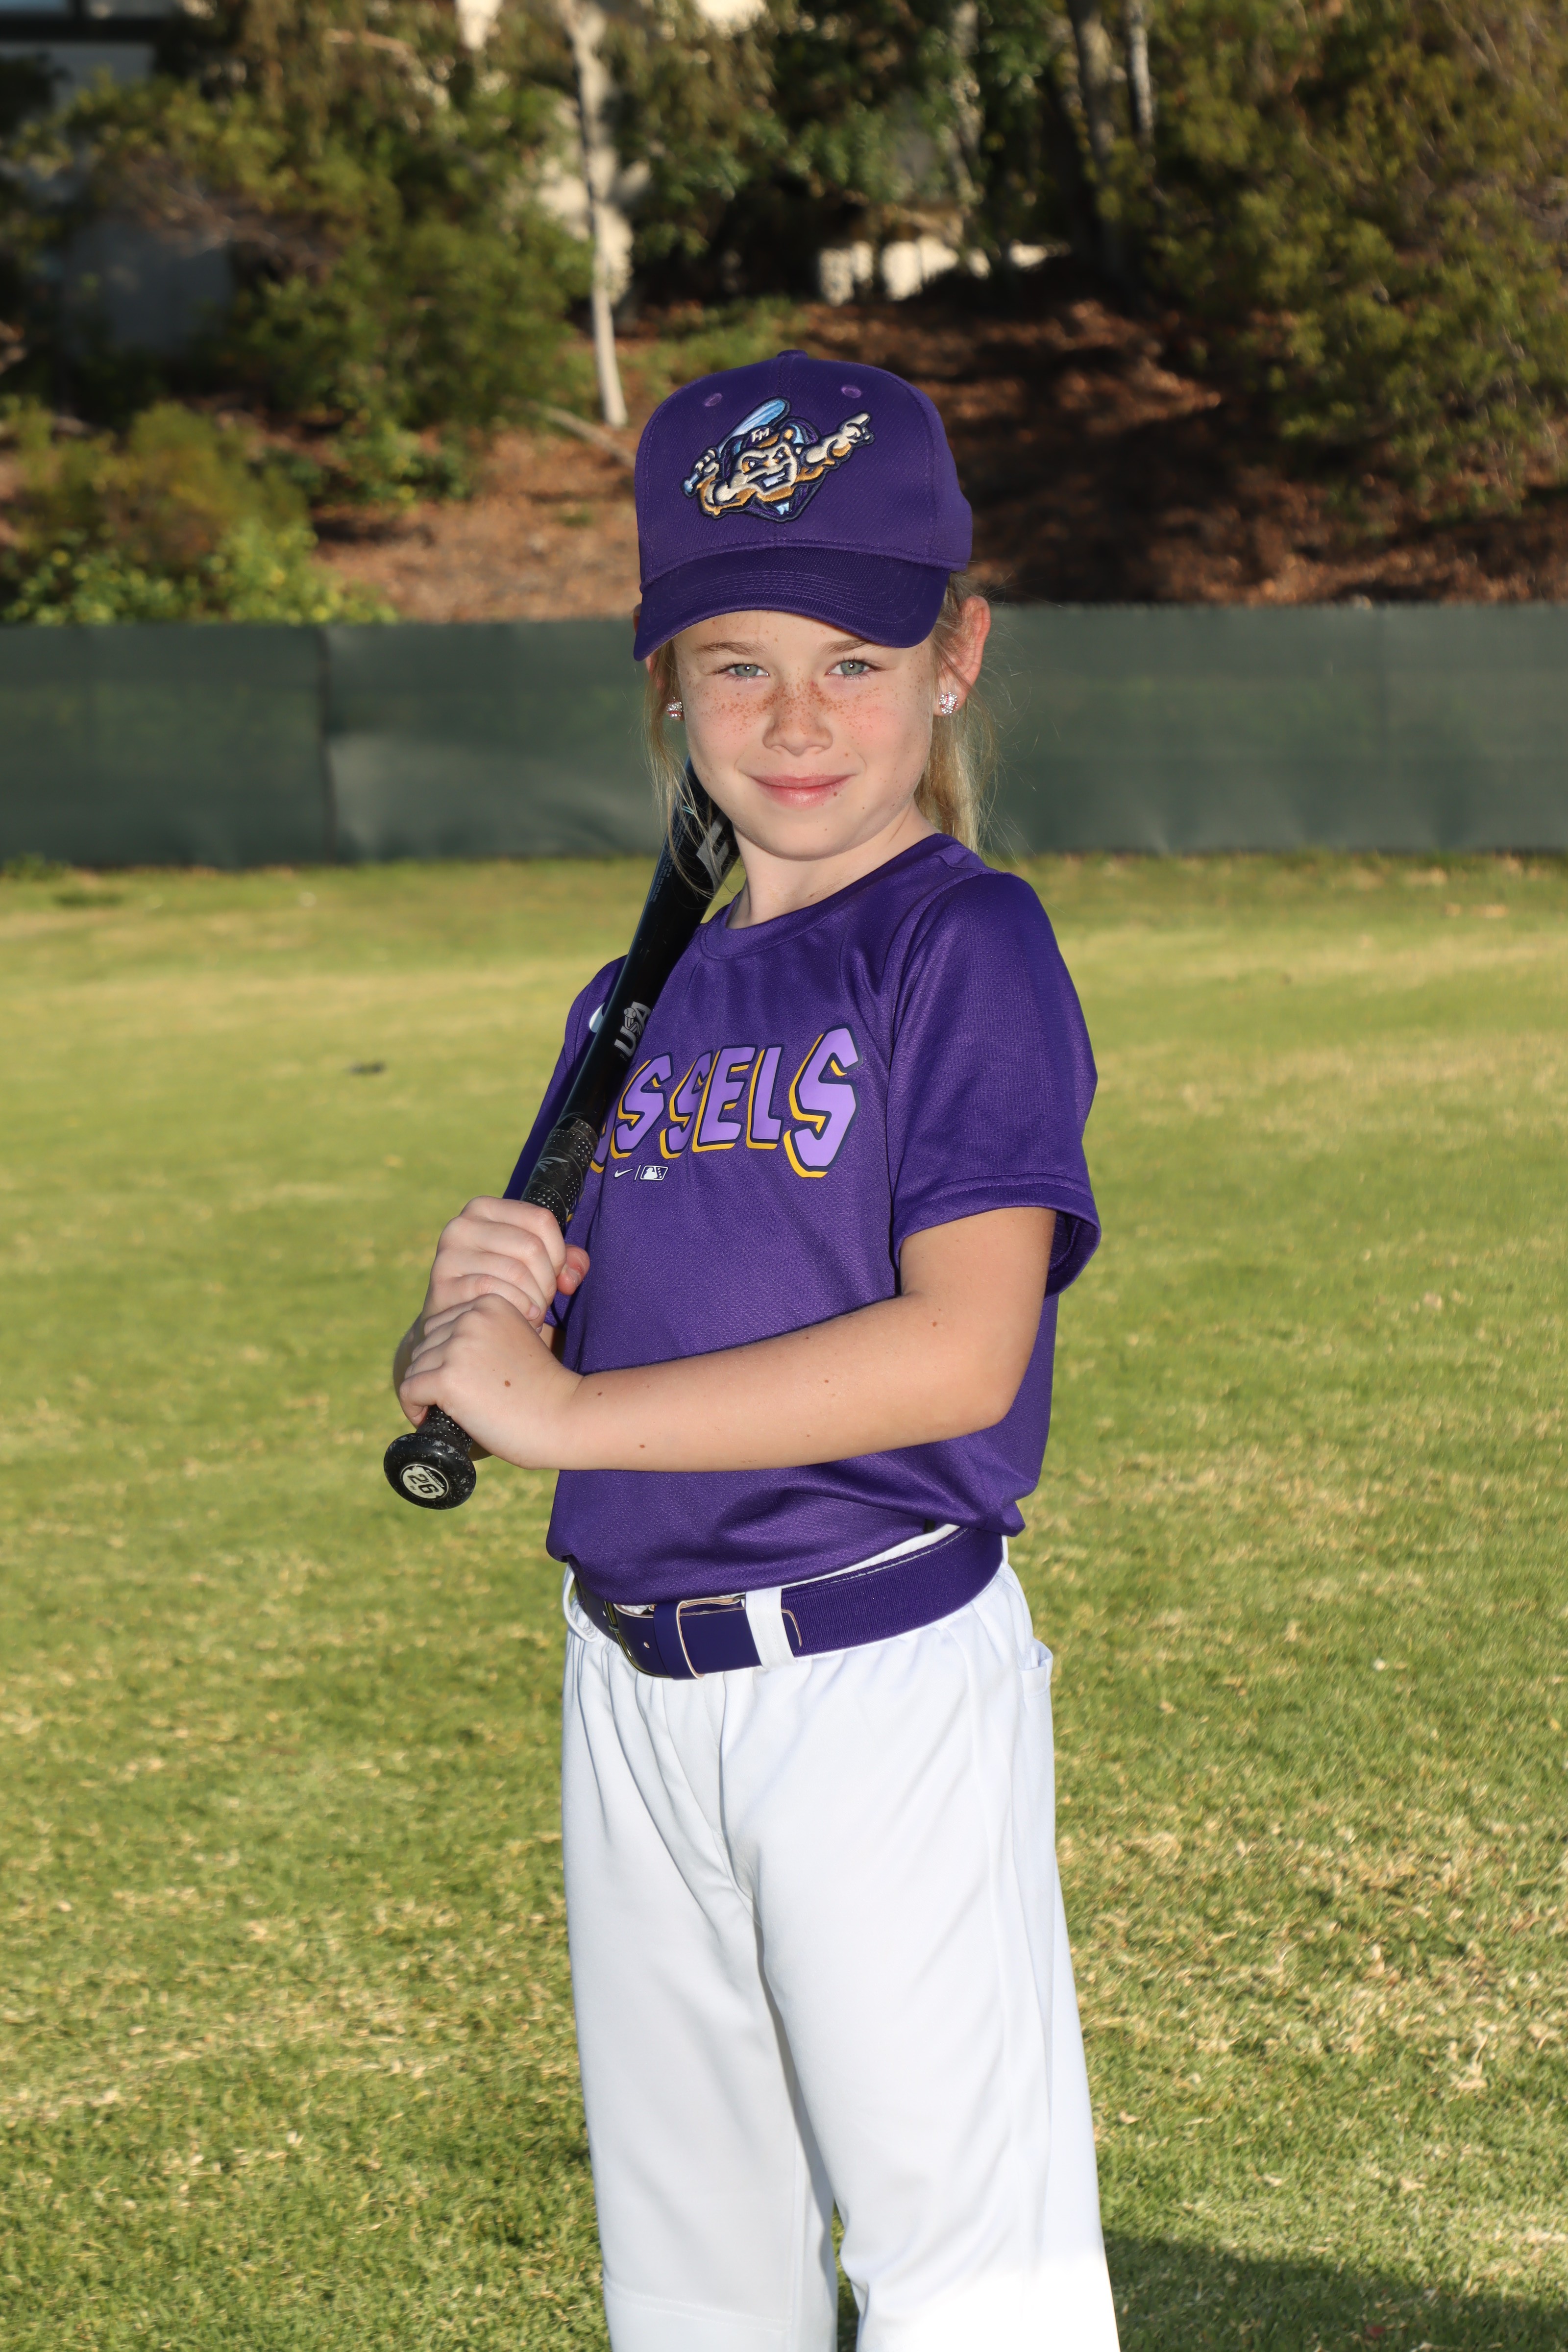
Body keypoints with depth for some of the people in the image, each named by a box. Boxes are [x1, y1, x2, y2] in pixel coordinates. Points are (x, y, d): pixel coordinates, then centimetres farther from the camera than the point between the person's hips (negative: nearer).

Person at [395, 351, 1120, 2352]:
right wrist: (471, 1305, -12)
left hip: (884, 1678, -7)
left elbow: (961, 1350, -21)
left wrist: (561, 1406, -18)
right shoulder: (640, 1001, 12)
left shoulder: (972, 950, -9)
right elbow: (498, 1360, 13)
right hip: (634, 1692, 7)